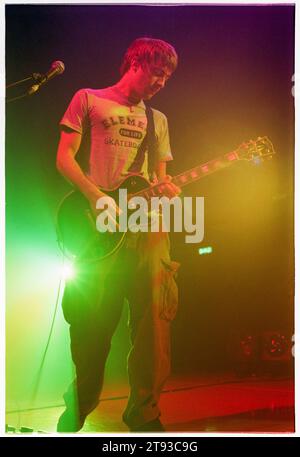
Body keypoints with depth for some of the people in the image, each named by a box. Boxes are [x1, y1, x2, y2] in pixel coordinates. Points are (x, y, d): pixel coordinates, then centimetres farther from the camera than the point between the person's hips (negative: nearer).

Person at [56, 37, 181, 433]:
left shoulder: (158, 119, 25)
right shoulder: (88, 99, 12)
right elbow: (64, 156, 3)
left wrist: (167, 189, -4)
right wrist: (96, 196, -12)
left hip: (146, 224, 4)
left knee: (154, 318, -6)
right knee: (93, 322, -1)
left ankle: (145, 414, 7)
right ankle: (79, 409, 19)